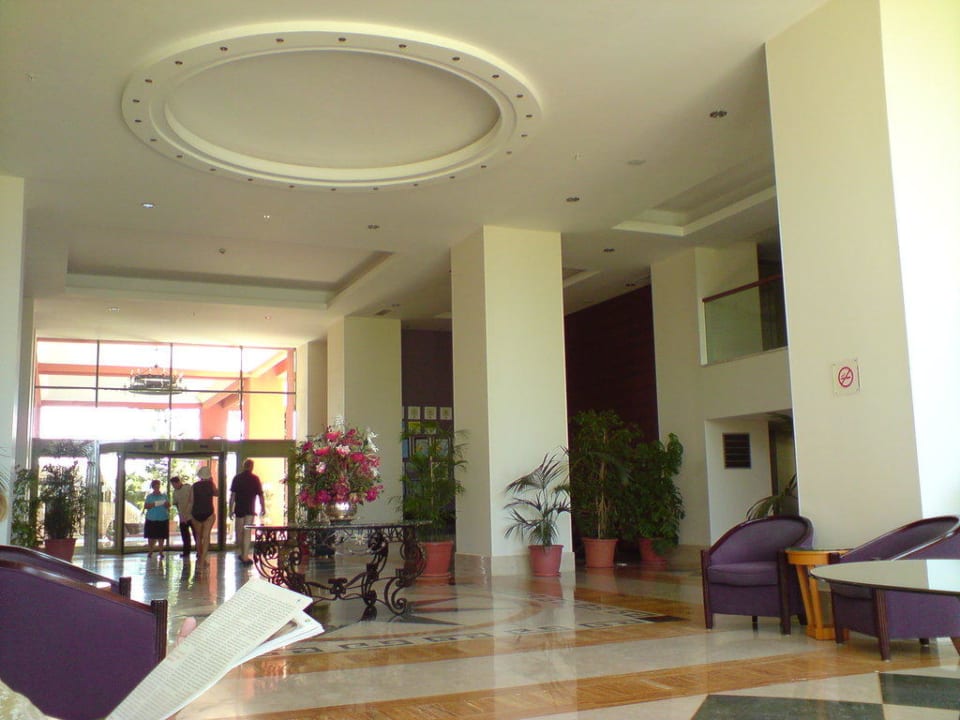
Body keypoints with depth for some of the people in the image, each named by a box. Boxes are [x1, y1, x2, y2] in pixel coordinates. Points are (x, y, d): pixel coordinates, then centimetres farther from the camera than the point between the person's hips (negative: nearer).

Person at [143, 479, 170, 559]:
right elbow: (145, 506, 0)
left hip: (163, 519, 1)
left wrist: (166, 504, -13)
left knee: (161, 536, 0)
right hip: (152, 519, -1)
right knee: (151, 537, -2)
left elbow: (168, 505, 10)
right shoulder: (149, 496, 7)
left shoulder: (164, 496, 12)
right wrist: (153, 505, -17)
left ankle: (160, 552, 5)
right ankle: (150, 552, 5)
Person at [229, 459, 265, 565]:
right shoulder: (255, 479, -3)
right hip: (250, 510, -1)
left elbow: (232, 495, -1)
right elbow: (260, 495, -2)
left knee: (239, 532, 14)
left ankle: (243, 554, 26)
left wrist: (231, 509, 4)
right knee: (247, 533, -1)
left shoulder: (237, 478, 1)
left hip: (239, 509, 1)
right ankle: (245, 557, -3)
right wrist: (263, 508, 10)